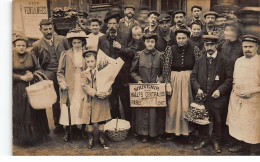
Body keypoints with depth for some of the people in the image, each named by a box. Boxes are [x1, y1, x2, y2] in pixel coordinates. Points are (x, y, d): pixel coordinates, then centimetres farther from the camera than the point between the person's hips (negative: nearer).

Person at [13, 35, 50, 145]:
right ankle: (21, 136, 20)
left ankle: (35, 134, 23)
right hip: (17, 90, -1)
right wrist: (21, 77, -14)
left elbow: (39, 69, 6)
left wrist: (32, 75, -14)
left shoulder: (31, 56, 2)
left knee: (34, 111, 7)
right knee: (19, 113, 4)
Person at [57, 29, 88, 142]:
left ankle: (84, 129, 20)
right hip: (70, 87, -1)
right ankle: (67, 132, 9)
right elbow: (60, 72, 7)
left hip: (83, 86, 1)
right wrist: (62, 83, -6)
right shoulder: (66, 55, 3)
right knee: (68, 108, -4)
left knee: (84, 108, 2)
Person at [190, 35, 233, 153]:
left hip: (217, 97, -2)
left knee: (217, 120, 9)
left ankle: (216, 141, 29)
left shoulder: (224, 61, -3)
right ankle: (203, 139, 30)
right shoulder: (200, 60, 5)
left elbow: (229, 79, -4)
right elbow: (193, 76, 7)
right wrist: (197, 88, -8)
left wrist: (220, 90, -15)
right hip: (202, 95, 2)